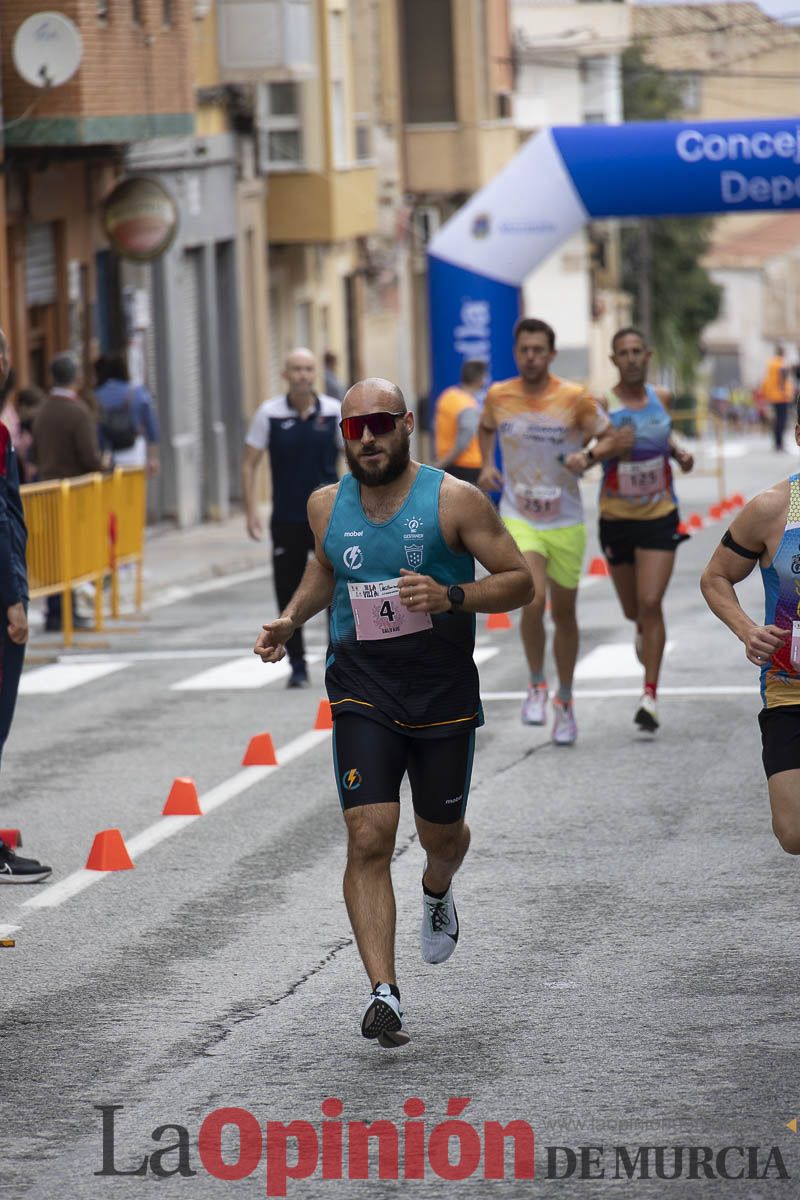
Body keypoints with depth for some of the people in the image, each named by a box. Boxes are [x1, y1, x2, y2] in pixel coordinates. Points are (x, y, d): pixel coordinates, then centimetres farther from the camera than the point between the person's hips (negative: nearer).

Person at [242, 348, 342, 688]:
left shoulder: (335, 412, 0)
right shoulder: (269, 414, -1)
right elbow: (249, 464, 3)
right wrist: (251, 510, -5)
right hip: (286, 519, 0)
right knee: (289, 594, 2)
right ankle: (297, 666, 14)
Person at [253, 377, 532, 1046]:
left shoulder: (453, 500, -10)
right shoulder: (327, 507, 2)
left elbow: (519, 581, -9)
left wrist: (451, 597, -25)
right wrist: (291, 620, 8)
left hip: (444, 693, -1)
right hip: (363, 693, 1)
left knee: (441, 832, 17)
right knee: (369, 839, -15)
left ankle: (438, 893, 55)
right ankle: (384, 993, -17)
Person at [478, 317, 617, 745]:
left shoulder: (574, 398, -9)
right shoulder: (498, 396, -2)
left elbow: (609, 437, 0)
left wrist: (588, 456, -20)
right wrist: (486, 465, 3)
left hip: (565, 522, 0)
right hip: (518, 520, 0)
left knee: (564, 614, 10)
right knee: (532, 600, -22)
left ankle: (564, 701, 29)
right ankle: (536, 685, 1)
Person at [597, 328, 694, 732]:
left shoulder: (661, 398, 2)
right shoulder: (603, 404, -10)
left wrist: (679, 453, 4)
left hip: (659, 516, 0)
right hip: (616, 518, 0)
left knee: (651, 604, -13)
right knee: (633, 610, 14)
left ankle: (649, 698, -12)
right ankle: (644, 631, 53)